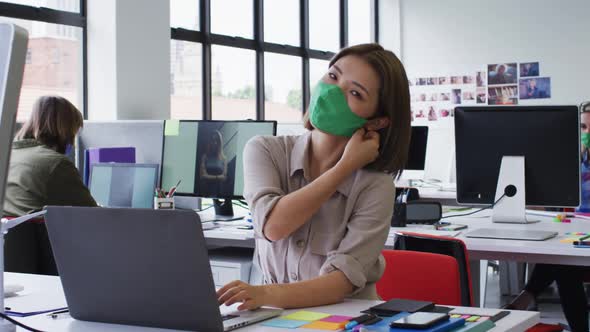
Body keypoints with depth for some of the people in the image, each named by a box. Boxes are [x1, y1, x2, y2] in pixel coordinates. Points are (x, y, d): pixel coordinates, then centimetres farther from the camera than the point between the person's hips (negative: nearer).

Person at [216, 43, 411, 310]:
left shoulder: (375, 187, -9)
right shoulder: (264, 150, -1)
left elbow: (342, 280, -18)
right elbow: (274, 225, -16)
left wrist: (268, 294, -34)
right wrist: (346, 166, -15)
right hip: (275, 316, 2)